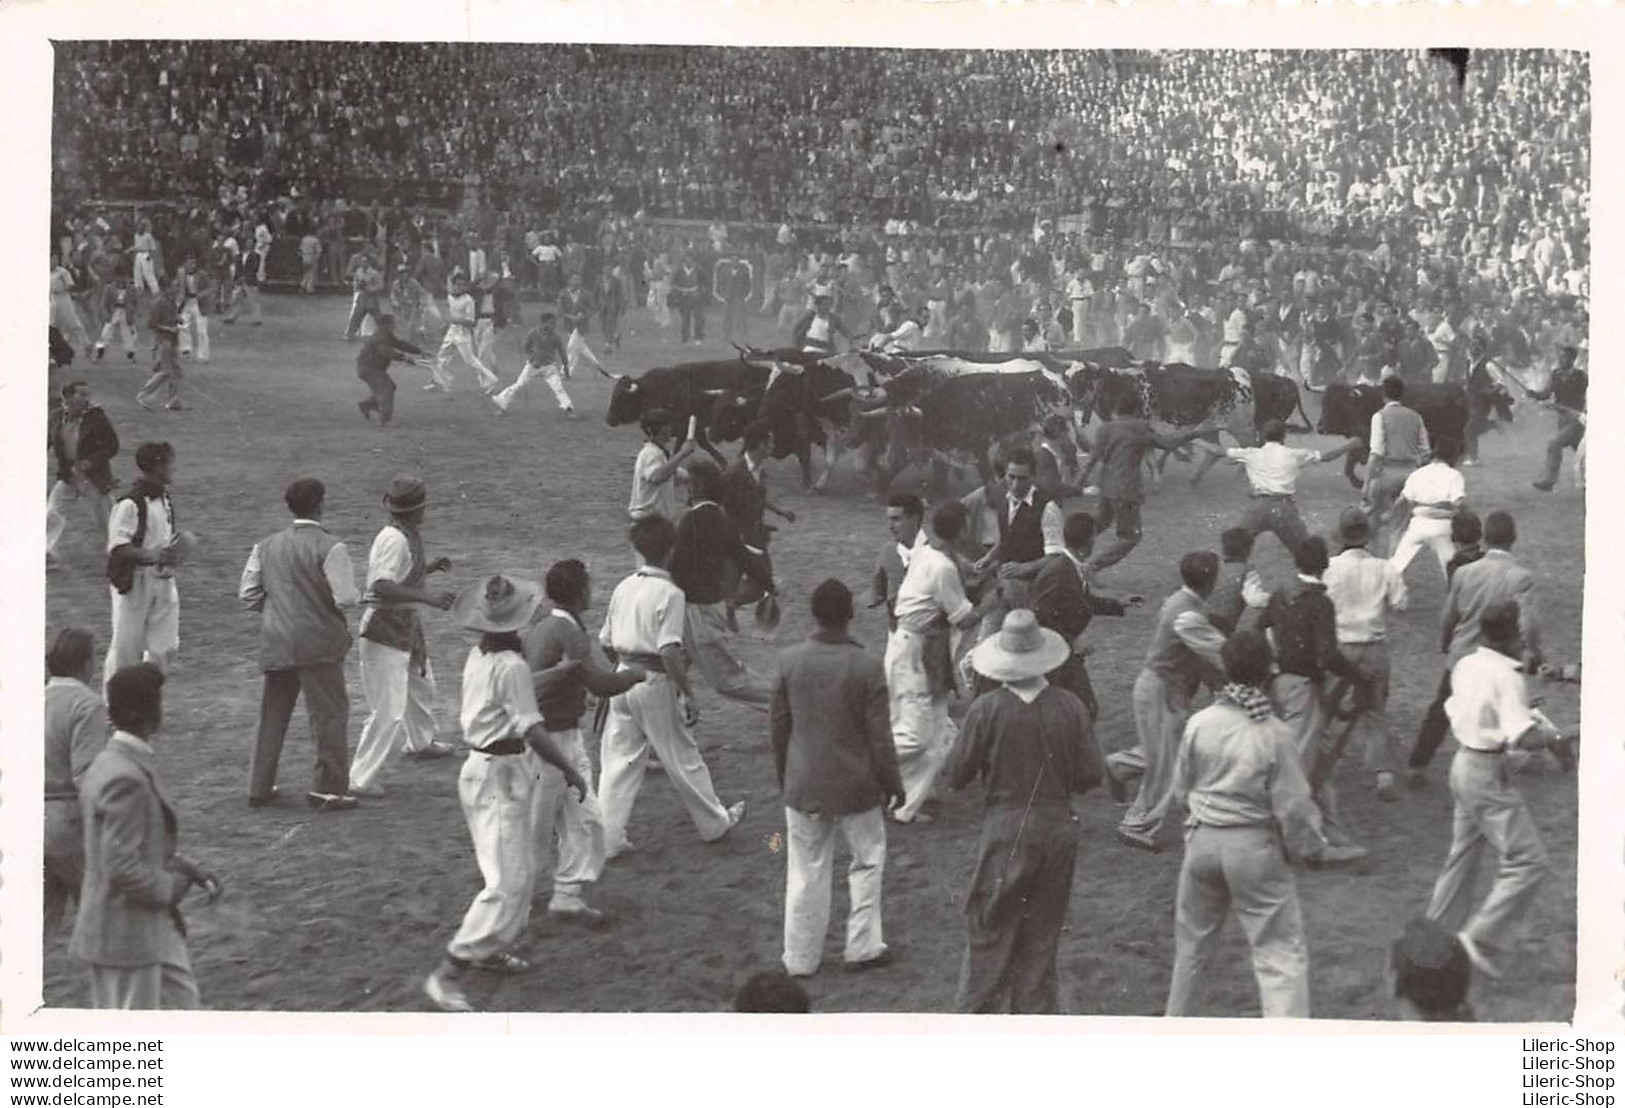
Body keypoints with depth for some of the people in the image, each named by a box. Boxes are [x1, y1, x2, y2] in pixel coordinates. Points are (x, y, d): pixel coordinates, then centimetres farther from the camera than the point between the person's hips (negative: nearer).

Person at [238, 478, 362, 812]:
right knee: (329, 712, 3)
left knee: (272, 714, 15)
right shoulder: (329, 548, -12)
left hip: (276, 643, 6)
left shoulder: (266, 546, 6)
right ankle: (329, 789, 2)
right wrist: (355, 596, 5)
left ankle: (259, 787, 21)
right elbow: (346, 597, -17)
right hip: (318, 642, -6)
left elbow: (248, 594, 9)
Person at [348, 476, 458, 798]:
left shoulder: (410, 536, 7)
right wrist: (426, 596, -37)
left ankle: (420, 742, 54)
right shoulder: (394, 540, -23)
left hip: (407, 626, 10)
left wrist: (428, 568, 16)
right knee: (389, 710, -10)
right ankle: (360, 779, -5)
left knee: (420, 683, 30)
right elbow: (381, 587, -32)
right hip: (384, 629, -10)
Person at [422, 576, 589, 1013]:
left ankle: (491, 947, 34)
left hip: (483, 770, 9)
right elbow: (533, 730, -25)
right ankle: (449, 973, -11)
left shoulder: (478, 657, 5)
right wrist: (570, 770, -18)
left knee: (522, 870, 22)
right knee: (508, 881, -10)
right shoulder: (512, 667, -21)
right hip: (500, 777, -9)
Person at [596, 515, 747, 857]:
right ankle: (715, 823, 29)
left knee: (617, 761, 9)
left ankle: (607, 839, 7)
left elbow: (607, 642, 9)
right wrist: (688, 695, -16)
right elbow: (669, 651, -22)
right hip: (656, 685, -6)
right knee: (683, 759, 10)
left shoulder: (623, 588, 4)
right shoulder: (669, 593, -16)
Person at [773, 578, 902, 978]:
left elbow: (778, 724, 2)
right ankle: (863, 947, 20)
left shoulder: (789, 660, -8)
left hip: (803, 785, 2)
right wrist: (892, 784, 3)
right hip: (856, 787, -2)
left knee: (805, 872, 11)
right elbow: (879, 735, -11)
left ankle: (800, 959, 18)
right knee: (867, 862, 18)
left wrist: (784, 776, 16)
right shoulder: (867, 667, -16)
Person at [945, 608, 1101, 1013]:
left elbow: (956, 777, -6)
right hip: (1059, 827, 3)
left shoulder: (987, 709, -12)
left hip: (1006, 829, -3)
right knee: (1042, 933, 14)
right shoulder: (1070, 707, -5)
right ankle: (1036, 1014, 21)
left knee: (990, 933, 7)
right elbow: (1090, 775, -2)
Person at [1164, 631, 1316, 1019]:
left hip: (1202, 839, 4)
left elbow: (1181, 787, 5)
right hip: (1253, 846, -4)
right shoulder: (1274, 734, -16)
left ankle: (1175, 1019, 40)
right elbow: (1292, 808, -13)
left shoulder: (1199, 724, -8)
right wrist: (1305, 827, 9)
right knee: (1281, 950, 2)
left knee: (1193, 939, 24)